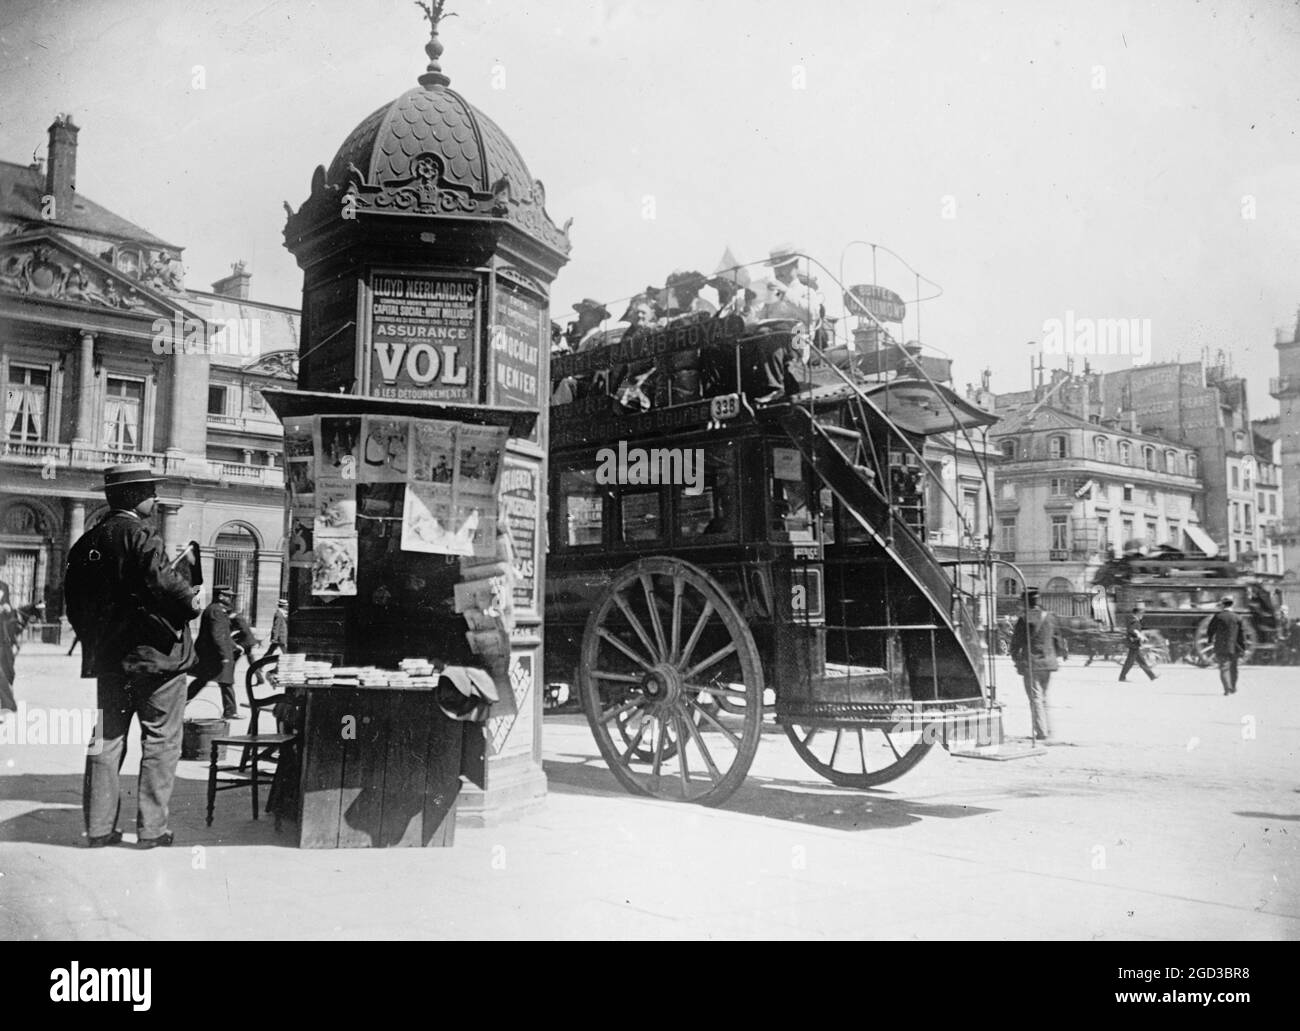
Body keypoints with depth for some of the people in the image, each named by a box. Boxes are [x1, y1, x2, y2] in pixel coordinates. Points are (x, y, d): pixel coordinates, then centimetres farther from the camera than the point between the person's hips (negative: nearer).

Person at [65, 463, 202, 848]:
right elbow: (162, 579, -27)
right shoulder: (139, 536, -15)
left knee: (106, 740, 14)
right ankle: (152, 828, 4)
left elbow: (74, 603, 13)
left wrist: (95, 641, 21)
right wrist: (192, 600, -9)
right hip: (155, 656, -7)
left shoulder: (86, 542, 9)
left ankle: (99, 827, 18)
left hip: (107, 657, 7)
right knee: (160, 742, 3)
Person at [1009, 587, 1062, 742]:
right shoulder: (1050, 618, 3)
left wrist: (1016, 660, 9)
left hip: (1031, 664, -5)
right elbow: (1057, 640, 11)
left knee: (1035, 698, 0)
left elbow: (1016, 644, -6)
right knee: (1043, 698, 17)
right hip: (1048, 663, 5)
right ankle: (1048, 730, 20)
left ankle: (1042, 733, -2)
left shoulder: (1023, 620, -11)